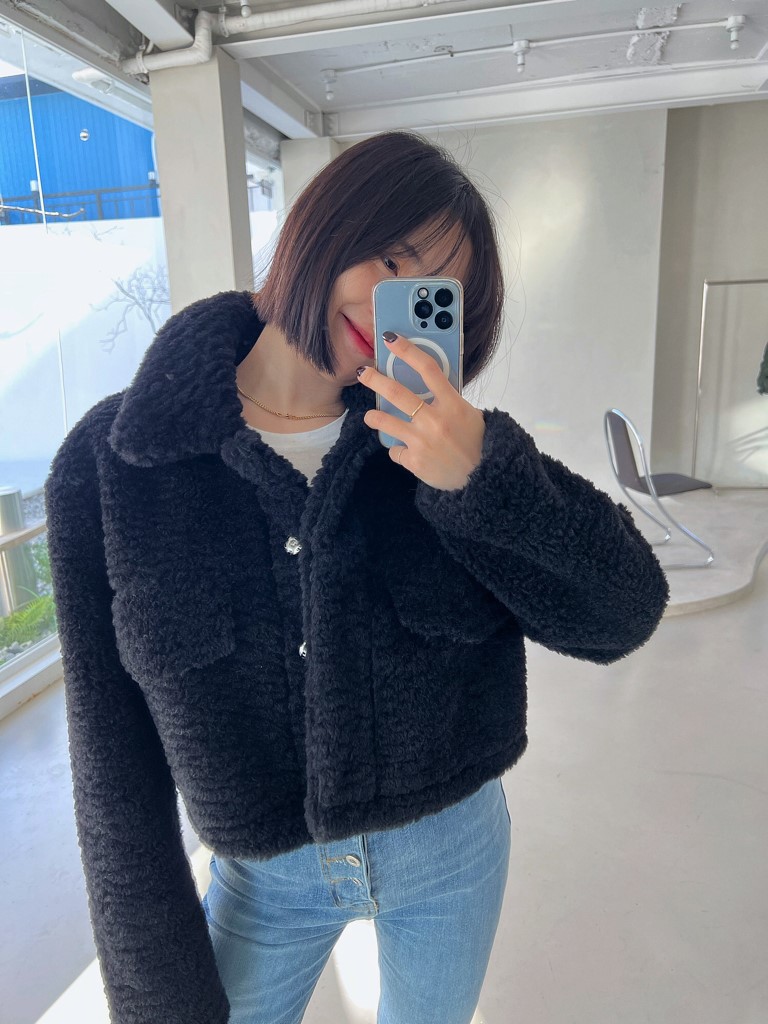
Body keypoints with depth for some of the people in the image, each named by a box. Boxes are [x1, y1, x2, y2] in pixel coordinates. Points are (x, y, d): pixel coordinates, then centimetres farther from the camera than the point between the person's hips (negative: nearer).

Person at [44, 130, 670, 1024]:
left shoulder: (435, 442, -12)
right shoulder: (111, 464, -16)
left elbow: (623, 616, -15)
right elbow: (114, 759, -11)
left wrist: (486, 473, -31)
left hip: (453, 855, 2)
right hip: (264, 879, -1)